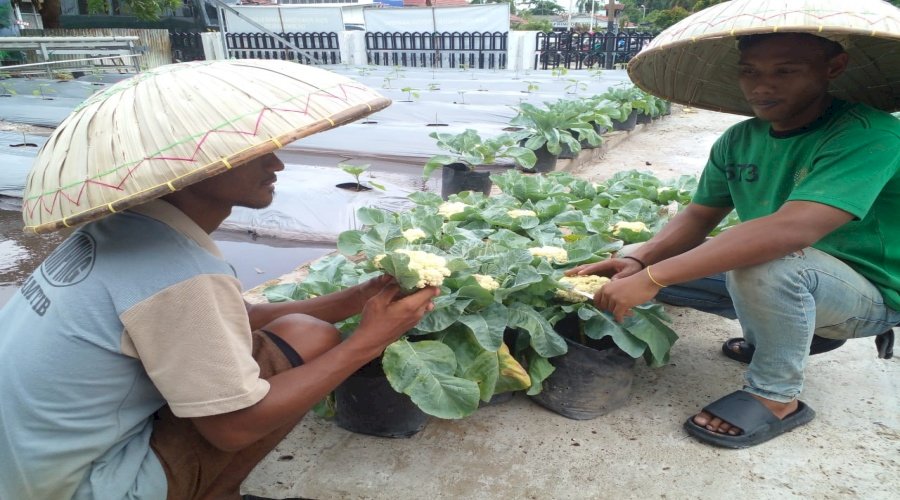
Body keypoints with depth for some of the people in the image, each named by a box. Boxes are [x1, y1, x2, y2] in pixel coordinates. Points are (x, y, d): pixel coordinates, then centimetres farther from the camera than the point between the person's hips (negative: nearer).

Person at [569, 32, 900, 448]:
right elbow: (699, 215, -2)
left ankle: (778, 397, -11)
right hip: (786, 286, 7)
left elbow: (791, 230, -40)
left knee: (767, 263, -38)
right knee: (648, 263, 0)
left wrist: (653, 277, -43)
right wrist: (639, 260, -24)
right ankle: (779, 337, 14)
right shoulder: (738, 140, -4)